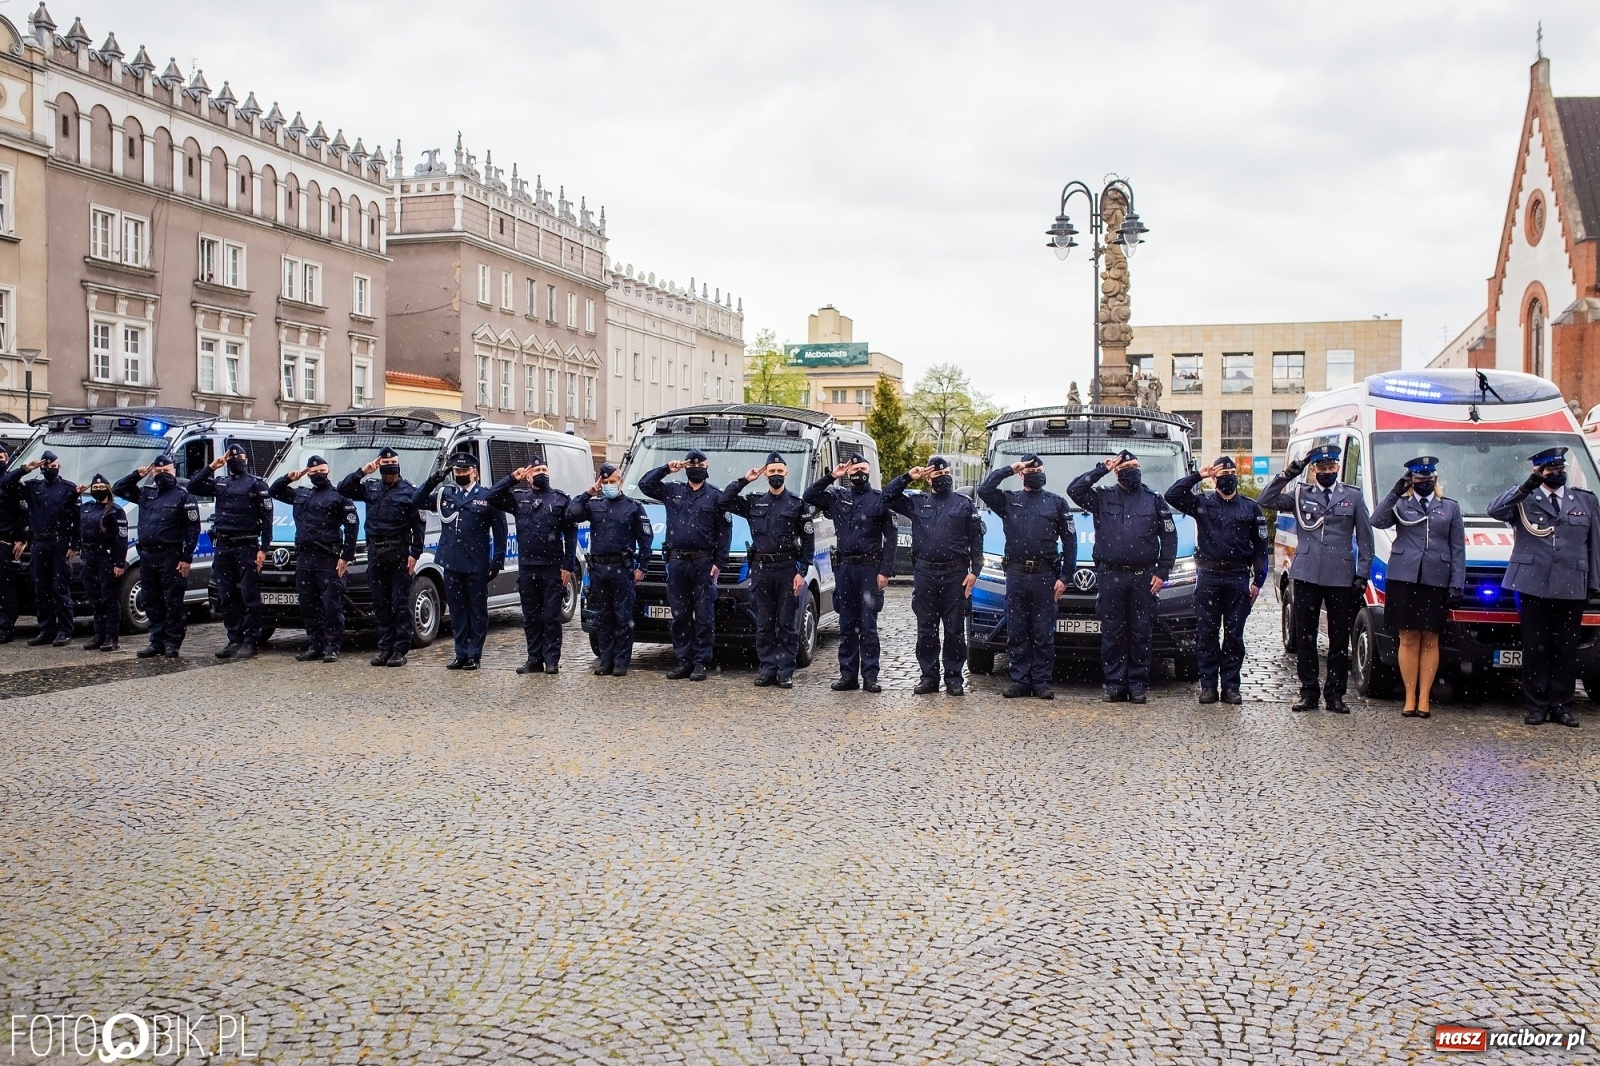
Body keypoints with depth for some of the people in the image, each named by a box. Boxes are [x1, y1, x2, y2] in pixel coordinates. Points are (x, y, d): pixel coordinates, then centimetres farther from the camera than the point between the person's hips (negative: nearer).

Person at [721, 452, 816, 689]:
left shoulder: (798, 505, 3)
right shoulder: (753, 502, 11)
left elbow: (808, 541, 0)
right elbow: (725, 501, 4)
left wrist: (801, 572, -8)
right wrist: (744, 480, 1)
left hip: (787, 569, -2)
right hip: (760, 569, 3)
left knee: (786, 623, 0)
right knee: (764, 623, 5)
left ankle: (785, 671, 4)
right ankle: (767, 669, 11)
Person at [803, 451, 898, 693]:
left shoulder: (880, 498, 1)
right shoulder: (837, 496, 9)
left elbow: (891, 537, -2)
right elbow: (808, 497, 3)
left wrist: (885, 570, -9)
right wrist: (830, 477, -4)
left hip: (870, 568, -3)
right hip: (843, 567, 3)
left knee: (868, 625, -2)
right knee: (846, 625, 7)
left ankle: (870, 676, 2)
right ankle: (848, 675, 12)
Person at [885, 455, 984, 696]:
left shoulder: (964, 504, 7)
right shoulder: (918, 503, 12)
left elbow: (976, 540, 4)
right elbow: (888, 496, 11)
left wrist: (974, 571, -5)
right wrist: (908, 477, 2)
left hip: (955, 574, -2)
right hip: (924, 574, 2)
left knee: (955, 629, 2)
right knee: (926, 629, 5)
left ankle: (954, 677, 8)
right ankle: (929, 676, 12)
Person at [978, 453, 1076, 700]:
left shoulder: (1057, 503, 9)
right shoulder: (1009, 501, 11)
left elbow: (1069, 541, 6)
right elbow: (984, 490, -7)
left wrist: (1064, 577, -2)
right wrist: (1009, 469, -2)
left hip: (1045, 576, -1)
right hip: (1016, 575, 1)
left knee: (1044, 634, 1)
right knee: (1016, 633, 4)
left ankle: (1042, 682, 6)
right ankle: (1020, 681, 10)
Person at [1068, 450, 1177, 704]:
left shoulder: (1154, 500, 9)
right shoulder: (1103, 498, 8)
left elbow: (1169, 537, 7)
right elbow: (1074, 490, -7)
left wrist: (1162, 572, -1)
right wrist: (1101, 469, -7)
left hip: (1143, 577, 0)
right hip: (1110, 576, 0)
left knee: (1141, 633, 2)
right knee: (1112, 633, 1)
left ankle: (1138, 684, 8)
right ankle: (1114, 683, 7)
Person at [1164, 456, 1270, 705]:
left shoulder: (1251, 507, 7)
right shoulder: (1202, 503, 5)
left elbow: (1261, 547, 7)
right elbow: (1172, 495, -9)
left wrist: (1258, 580, 0)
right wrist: (1197, 475, -11)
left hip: (1238, 579, 1)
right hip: (1208, 578, 0)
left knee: (1234, 636, 4)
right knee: (1207, 634, 3)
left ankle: (1230, 686, 10)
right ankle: (1208, 684, 9)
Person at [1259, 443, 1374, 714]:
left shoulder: (1353, 496, 9)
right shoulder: (1300, 494, 9)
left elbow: (1365, 539, 9)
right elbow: (1266, 501, -2)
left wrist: (1362, 575, 1)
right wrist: (1287, 474, -8)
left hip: (1341, 577, 0)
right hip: (1307, 576, 0)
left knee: (1340, 639, 4)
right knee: (1305, 636, 4)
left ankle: (1335, 693, 12)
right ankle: (1308, 692, 12)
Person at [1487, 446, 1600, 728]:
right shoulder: (1524, 500, 6)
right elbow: (1495, 510, -13)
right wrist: (1528, 485, -19)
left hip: (1571, 588, 2)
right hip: (1534, 586, -2)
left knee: (1566, 649, 4)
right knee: (1535, 648, 2)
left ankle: (1561, 706, 11)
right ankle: (1537, 705, 7)